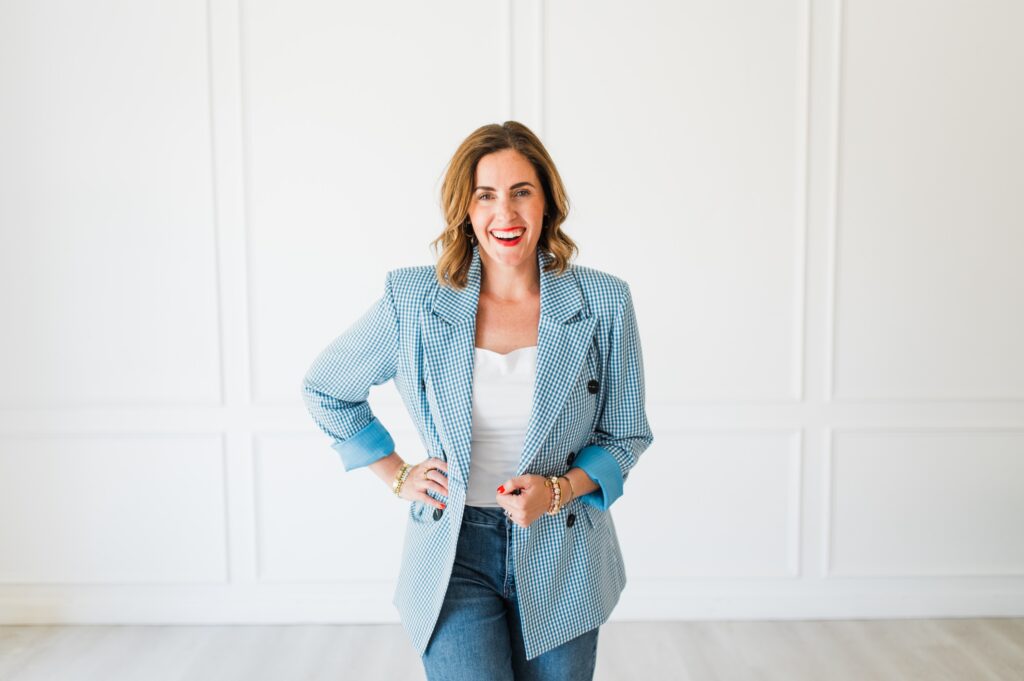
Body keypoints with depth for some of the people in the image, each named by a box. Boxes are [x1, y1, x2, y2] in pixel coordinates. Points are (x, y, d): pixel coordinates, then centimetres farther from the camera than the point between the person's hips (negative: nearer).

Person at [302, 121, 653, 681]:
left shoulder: (602, 303, -7)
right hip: (455, 553, -1)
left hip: (562, 555, 2)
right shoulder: (413, 300, -7)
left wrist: (560, 489, -14)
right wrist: (398, 476, 4)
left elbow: (625, 435, 3)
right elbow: (324, 389, 8)